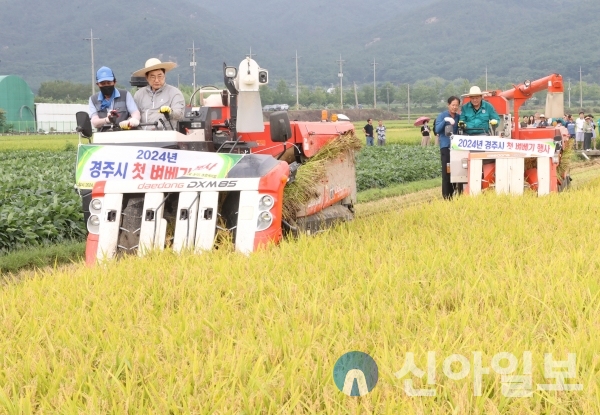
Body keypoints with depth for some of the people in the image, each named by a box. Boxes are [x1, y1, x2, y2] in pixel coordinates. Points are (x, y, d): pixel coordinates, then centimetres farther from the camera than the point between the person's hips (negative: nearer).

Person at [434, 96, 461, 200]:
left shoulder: (459, 117, 13)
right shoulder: (442, 116, 2)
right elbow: (437, 130, -10)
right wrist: (445, 121, -22)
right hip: (446, 147, -4)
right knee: (447, 172, -5)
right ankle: (447, 196, -2)